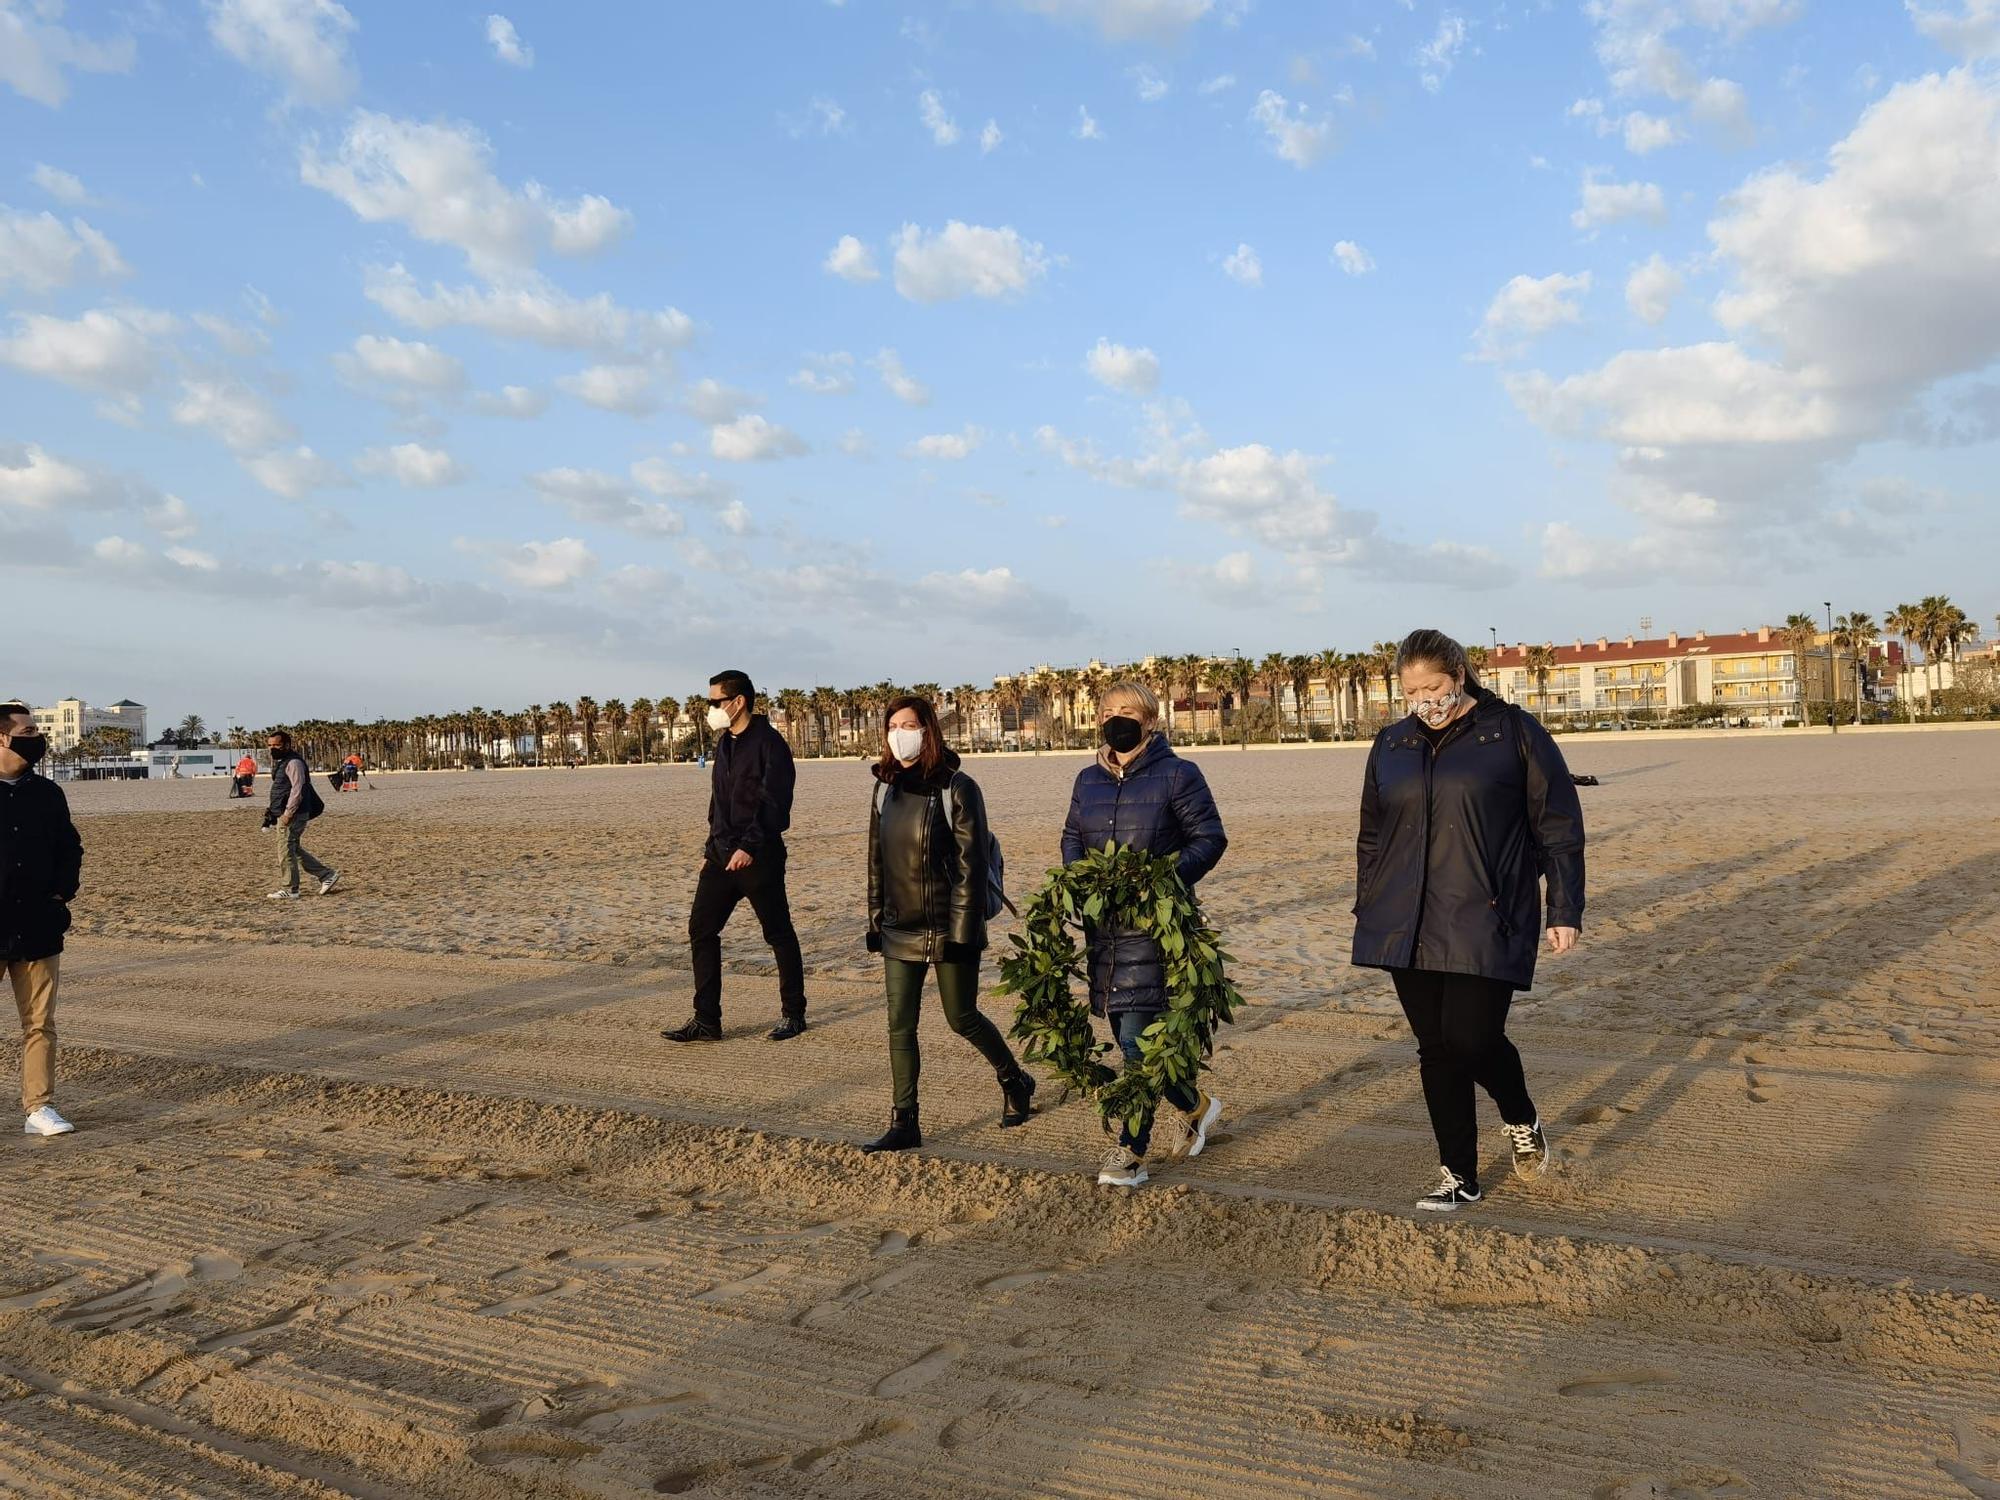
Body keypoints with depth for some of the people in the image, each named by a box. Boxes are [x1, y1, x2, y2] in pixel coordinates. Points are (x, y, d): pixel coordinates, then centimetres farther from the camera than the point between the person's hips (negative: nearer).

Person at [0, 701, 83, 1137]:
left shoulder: (47, 794, 10)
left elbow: (70, 848, 18)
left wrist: (61, 893, 5)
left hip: (38, 927, 4)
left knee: (40, 1023, 4)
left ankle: (39, 1107, 10)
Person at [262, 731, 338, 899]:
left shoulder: (293, 763, -15)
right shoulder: (279, 762, 19)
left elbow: (297, 789, -22)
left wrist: (288, 813, -25)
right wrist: (273, 810, 20)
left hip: (294, 814, -11)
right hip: (283, 814, 11)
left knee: (287, 851, -7)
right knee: (294, 850, 13)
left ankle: (290, 890, 0)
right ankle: (327, 875, 17)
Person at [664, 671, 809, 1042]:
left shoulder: (769, 743, -11)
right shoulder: (725, 743, 15)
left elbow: (773, 803, -19)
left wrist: (749, 846, -25)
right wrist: (711, 848, 18)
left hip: (758, 857, -8)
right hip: (721, 855, 8)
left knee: (779, 934, 4)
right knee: (700, 929, 3)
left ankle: (794, 1013, 17)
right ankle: (706, 1019, 8)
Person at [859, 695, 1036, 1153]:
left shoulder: (957, 788, -12)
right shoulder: (885, 788, 6)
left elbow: (970, 866, -14)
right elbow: (876, 861, 12)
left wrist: (962, 932, -17)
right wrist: (876, 920, 10)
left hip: (947, 928, -5)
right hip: (900, 931, 5)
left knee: (962, 1019, 8)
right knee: (899, 1026, 3)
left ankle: (1015, 1082, 33)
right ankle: (904, 1123, 12)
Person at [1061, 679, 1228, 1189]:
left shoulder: (1177, 774, -4)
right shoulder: (1089, 779, 12)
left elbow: (1210, 838, -5)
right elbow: (1072, 837, 20)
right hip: (1104, 921, 6)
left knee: (1138, 1037, -9)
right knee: (1127, 1030, 13)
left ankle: (1131, 1152, 0)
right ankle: (1194, 1106, 36)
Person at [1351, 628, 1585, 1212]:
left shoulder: (1514, 733, -1)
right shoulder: (1391, 744, 12)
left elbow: (1559, 828, 0)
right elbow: (1371, 837, 19)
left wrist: (1565, 911, -4)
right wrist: (1366, 912, 17)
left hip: (1487, 923, -4)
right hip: (1408, 926, 4)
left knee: (1472, 1037, -11)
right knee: (1436, 1048, 5)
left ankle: (1521, 1121, 22)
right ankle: (1459, 1177, 18)